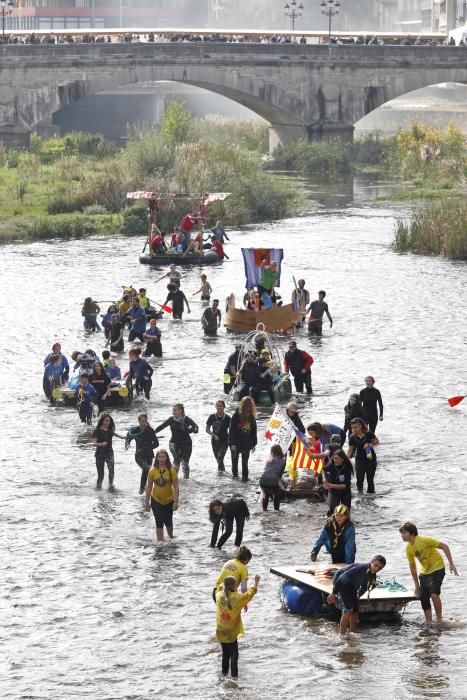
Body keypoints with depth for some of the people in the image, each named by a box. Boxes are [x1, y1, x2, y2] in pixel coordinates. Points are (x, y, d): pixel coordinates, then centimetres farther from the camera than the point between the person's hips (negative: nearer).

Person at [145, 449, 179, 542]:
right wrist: (147, 502, 0)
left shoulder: (171, 470, -11)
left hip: (169, 500, 0)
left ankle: (171, 537, 38)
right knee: (159, 523, -3)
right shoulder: (153, 471, -7)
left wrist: (176, 501, -13)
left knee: (168, 522, 12)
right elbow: (149, 487, 0)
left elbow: (176, 487, -9)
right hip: (156, 500, 0)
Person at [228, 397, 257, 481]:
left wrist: (254, 443, 9)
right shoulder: (236, 415, -10)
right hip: (236, 443, -3)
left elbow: (254, 430, 10)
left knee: (245, 462, 3)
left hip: (247, 443, 3)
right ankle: (235, 474, 26)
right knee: (235, 460, 10)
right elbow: (232, 429, -10)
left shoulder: (252, 416, 3)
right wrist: (232, 443, -14)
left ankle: (245, 477, 7)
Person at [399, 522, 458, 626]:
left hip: (437, 569, -7)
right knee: (424, 599, 2)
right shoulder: (408, 548, -1)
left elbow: (444, 546, -19)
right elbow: (412, 567, 10)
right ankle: (428, 624, 14)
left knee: (434, 594, -26)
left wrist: (451, 564, -22)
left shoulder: (424, 540, -22)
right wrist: (417, 585, 11)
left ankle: (439, 620, -11)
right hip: (424, 572, 7)